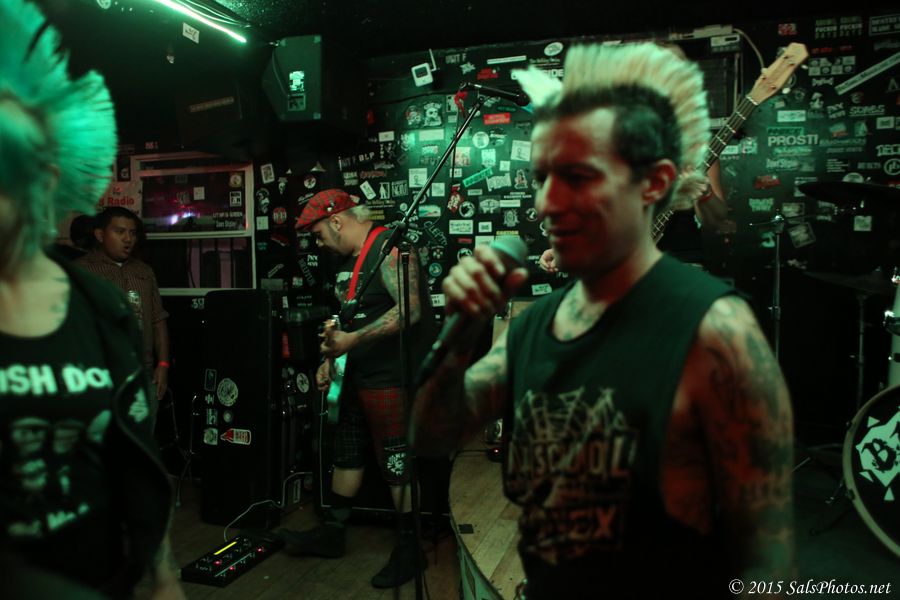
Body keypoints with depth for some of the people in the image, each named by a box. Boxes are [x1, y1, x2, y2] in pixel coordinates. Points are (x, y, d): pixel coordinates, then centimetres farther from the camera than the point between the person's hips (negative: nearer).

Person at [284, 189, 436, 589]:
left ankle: (409, 550, 16)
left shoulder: (388, 246, -15)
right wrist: (331, 358, 15)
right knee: (347, 451, 18)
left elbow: (410, 310, -27)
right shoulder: (349, 260, 16)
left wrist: (351, 341, -26)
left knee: (397, 464, -1)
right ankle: (332, 533, 34)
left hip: (392, 379, -10)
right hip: (360, 376, 10)